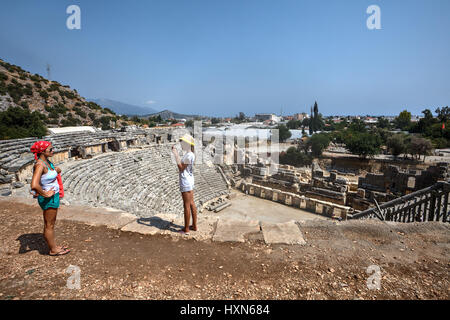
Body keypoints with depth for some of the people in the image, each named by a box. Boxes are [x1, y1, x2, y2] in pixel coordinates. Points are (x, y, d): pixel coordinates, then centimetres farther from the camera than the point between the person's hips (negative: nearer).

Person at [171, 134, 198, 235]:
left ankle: (186, 229, 11)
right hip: (189, 180, 10)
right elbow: (183, 166, 14)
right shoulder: (190, 154, 11)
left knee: (187, 205, 0)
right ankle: (194, 226, 26)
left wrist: (176, 155, -15)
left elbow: (181, 168, -16)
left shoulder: (189, 155, -20)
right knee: (191, 204, 16)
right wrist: (176, 153, 13)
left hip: (186, 181, -10)